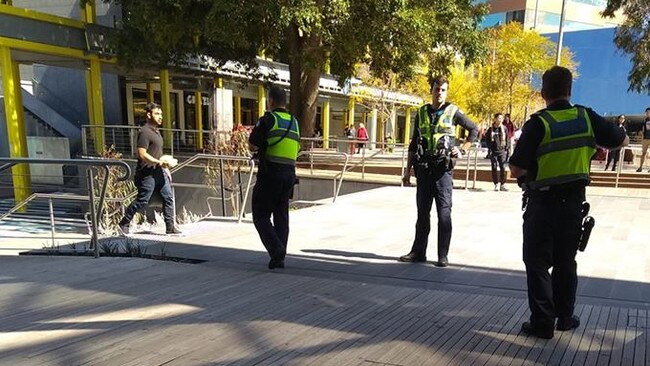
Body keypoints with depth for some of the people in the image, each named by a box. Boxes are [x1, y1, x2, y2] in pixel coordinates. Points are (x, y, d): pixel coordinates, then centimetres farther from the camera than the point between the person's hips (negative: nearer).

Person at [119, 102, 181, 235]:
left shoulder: (156, 131, 16)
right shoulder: (144, 132, -14)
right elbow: (142, 154, -21)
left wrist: (165, 168, 20)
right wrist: (160, 163, -23)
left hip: (159, 172, 9)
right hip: (147, 173, -9)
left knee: (168, 197, 3)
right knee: (142, 201, 0)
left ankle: (170, 227, 7)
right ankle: (123, 224, 17)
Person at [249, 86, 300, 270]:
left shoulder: (268, 119, -6)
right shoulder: (294, 122, 15)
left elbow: (253, 144, -9)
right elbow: (296, 149, 15)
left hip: (270, 172, -6)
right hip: (289, 173, 6)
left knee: (261, 215, 4)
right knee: (281, 216, 12)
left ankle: (276, 249, -11)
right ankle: (279, 258, 12)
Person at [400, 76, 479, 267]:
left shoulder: (452, 111, 2)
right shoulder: (422, 112, 12)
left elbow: (474, 129, 12)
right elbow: (414, 143, 14)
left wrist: (462, 150, 0)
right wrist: (408, 169, 10)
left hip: (442, 167, -4)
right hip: (423, 167, 4)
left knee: (444, 212, -2)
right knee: (422, 212, 9)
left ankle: (443, 256, 5)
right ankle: (418, 252, 18)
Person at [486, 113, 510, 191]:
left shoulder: (504, 129, 7)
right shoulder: (491, 129, 5)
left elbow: (507, 139, 9)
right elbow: (488, 140, 7)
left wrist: (507, 148, -1)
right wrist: (490, 148, -3)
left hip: (502, 151, 0)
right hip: (493, 152, 0)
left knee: (503, 168, -4)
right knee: (494, 168, 2)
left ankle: (502, 185, 4)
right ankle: (496, 185, 10)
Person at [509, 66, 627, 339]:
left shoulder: (538, 123, -15)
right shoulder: (587, 117, -2)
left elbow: (516, 170, -17)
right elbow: (622, 140, 14)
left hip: (542, 202, -4)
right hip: (574, 201, 4)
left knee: (538, 262, 6)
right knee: (566, 260, 18)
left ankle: (543, 322, 10)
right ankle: (565, 317, 27)